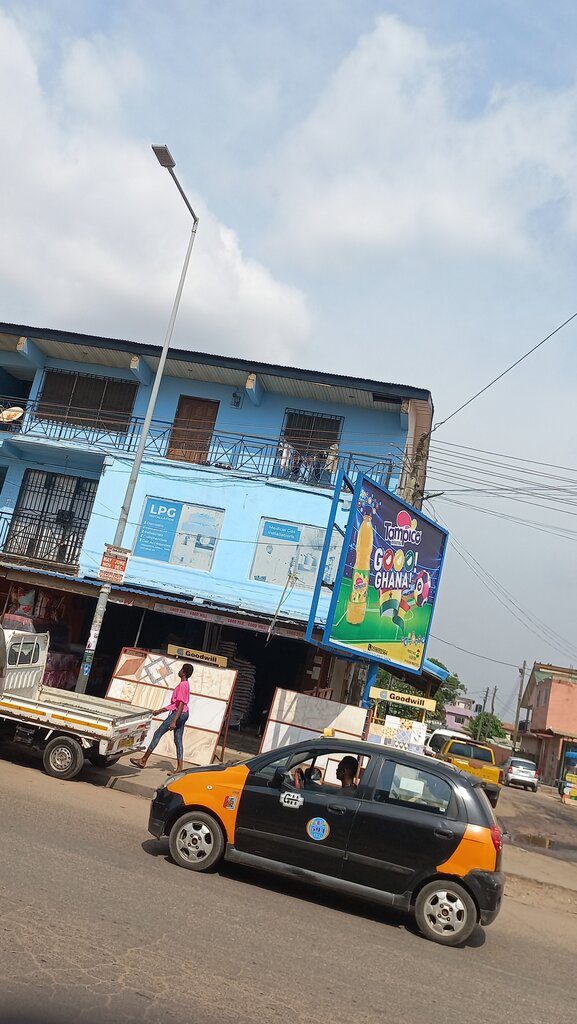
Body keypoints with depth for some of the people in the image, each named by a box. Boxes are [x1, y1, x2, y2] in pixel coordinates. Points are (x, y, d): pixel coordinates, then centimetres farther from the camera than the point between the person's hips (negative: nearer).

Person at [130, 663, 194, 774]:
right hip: (183, 714, 9)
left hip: (178, 714, -9)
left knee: (158, 734, -1)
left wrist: (174, 721, -25)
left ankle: (143, 760, 6)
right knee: (178, 740, 8)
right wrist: (161, 710, 24)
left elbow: (181, 705, -22)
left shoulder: (182, 685, -15)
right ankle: (179, 768, 5)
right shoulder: (185, 685, 15)